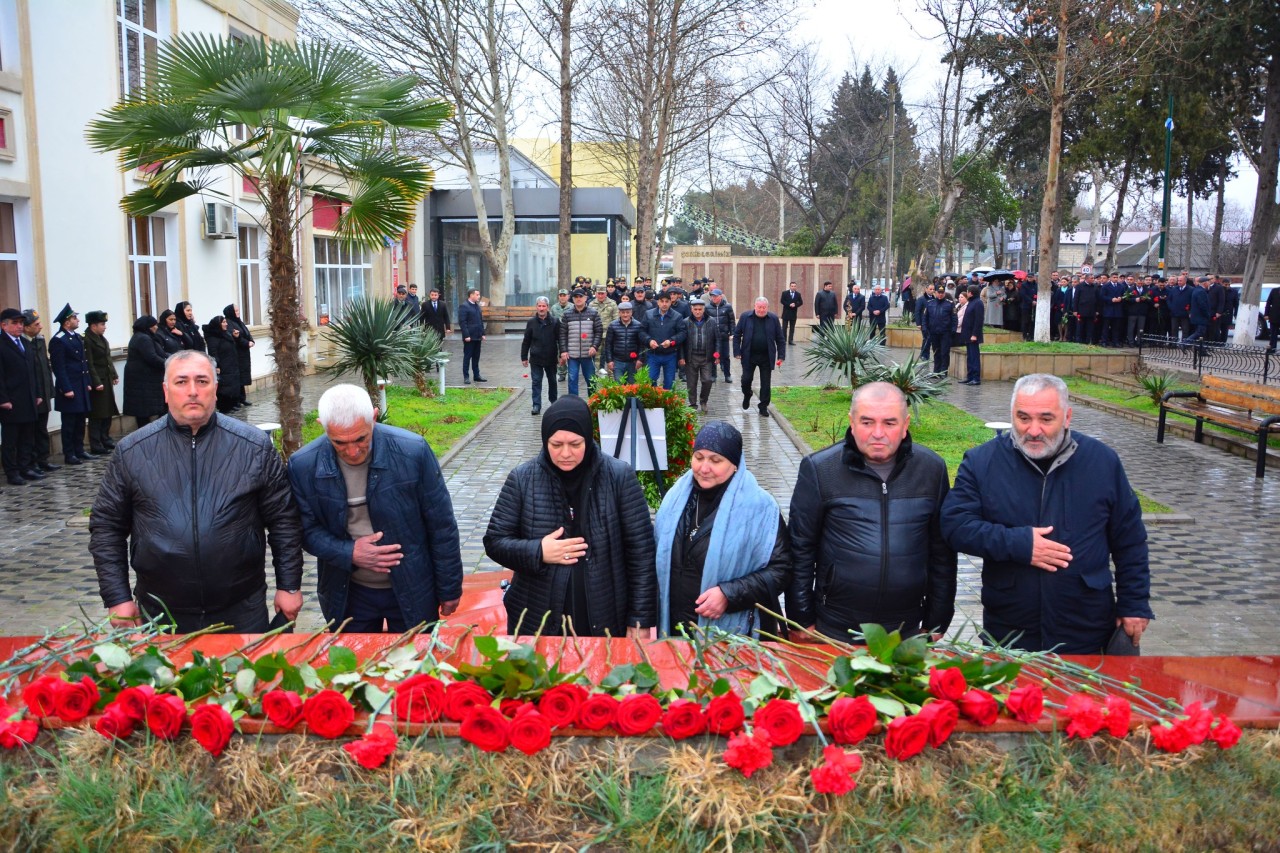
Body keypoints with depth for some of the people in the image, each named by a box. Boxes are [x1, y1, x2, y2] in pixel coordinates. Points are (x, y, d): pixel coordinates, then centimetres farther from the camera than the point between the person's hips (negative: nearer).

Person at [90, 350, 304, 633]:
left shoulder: (254, 445, -3)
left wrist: (289, 586, -1)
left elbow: (283, 519, 0)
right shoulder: (131, 451, 0)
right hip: (160, 614, 1)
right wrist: (117, 598, 0)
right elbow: (106, 525, 5)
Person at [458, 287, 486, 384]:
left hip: (477, 336, 7)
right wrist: (466, 335, -19)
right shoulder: (464, 306, -10)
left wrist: (482, 333, 12)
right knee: (467, 357, 0)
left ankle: (477, 375, 18)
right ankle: (466, 377, 4)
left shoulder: (477, 306, 14)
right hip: (469, 337, -7)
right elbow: (462, 322, -14)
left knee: (476, 357, 11)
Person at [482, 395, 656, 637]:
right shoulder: (522, 479, -4)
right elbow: (494, 542, 2)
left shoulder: (619, 477, -7)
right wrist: (538, 552, -16)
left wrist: (640, 620, -5)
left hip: (605, 623, -1)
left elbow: (641, 551, -5)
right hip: (535, 622, 1)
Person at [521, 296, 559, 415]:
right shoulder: (531, 322, 0)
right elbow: (526, 341, 5)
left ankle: (554, 401, 32)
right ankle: (536, 405, 4)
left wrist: (562, 355, -9)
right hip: (536, 358, 0)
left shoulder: (555, 322, -4)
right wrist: (524, 357, 4)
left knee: (552, 381, 15)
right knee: (536, 382, 0)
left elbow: (560, 340, -3)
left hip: (551, 358, 0)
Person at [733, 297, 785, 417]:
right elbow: (737, 335, 1)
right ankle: (747, 396, 35)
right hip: (749, 356, 0)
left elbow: (780, 339, 2)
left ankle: (763, 407, 17)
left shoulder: (773, 318, -1)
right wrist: (737, 352, -7)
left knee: (765, 383, 4)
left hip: (766, 357, 0)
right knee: (746, 379, 5)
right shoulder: (745, 317, -3)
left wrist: (781, 356, -4)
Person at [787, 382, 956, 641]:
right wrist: (803, 620, -2)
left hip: (907, 630, 2)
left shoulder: (932, 469, 0)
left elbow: (942, 552, 6)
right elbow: (801, 549, -3)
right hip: (835, 630, -2)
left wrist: (936, 624, 7)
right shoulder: (819, 470, -7)